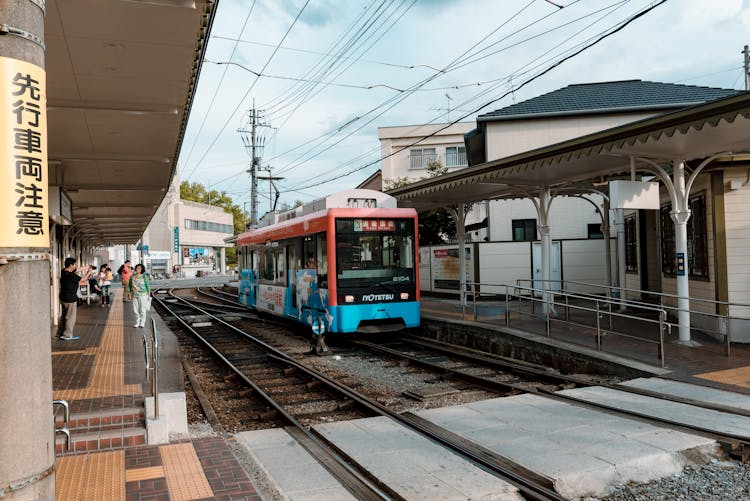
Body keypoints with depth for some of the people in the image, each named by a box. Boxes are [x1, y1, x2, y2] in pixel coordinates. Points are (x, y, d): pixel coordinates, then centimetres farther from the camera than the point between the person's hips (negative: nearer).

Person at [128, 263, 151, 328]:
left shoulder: (144, 277, -4)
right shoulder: (132, 276, 5)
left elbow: (147, 286, -1)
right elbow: (129, 285, 13)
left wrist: (149, 294, -1)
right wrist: (130, 293, 8)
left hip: (142, 295, -3)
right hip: (135, 295, 3)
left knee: (142, 309, 1)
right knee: (136, 309, 6)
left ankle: (142, 322, 10)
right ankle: (137, 322, 17)